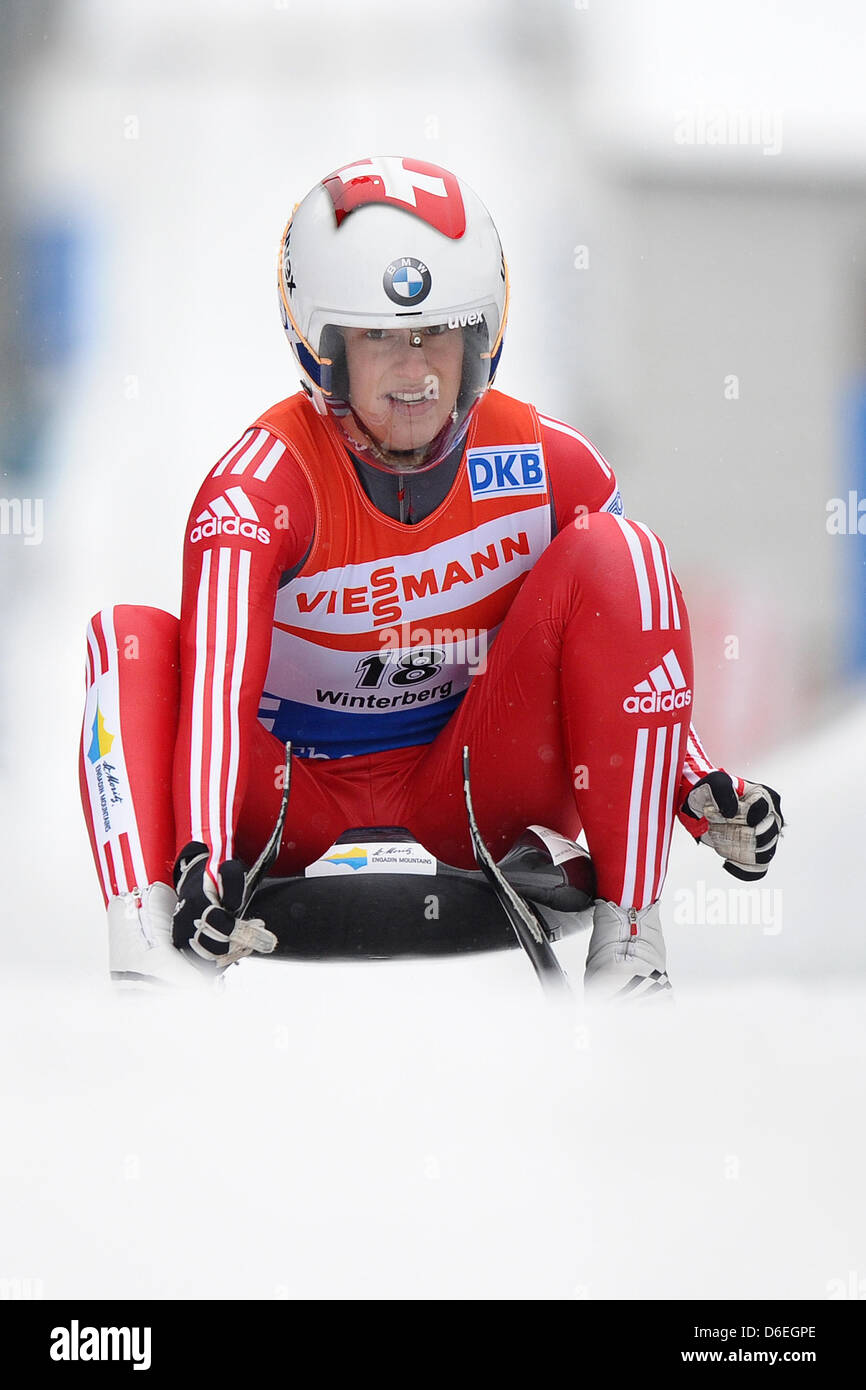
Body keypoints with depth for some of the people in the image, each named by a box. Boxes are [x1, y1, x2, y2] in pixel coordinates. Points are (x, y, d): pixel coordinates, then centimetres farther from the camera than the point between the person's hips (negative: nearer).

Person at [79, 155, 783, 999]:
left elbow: (626, 643, 5)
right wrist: (202, 855, -47)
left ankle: (631, 949, -21)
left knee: (614, 552, -18)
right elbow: (217, 682, -31)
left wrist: (703, 792, -12)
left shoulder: (550, 466, -7)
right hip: (298, 813, -1)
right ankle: (146, 960, -44)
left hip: (476, 808, 2)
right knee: (132, 639, -24)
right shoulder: (255, 488, -17)